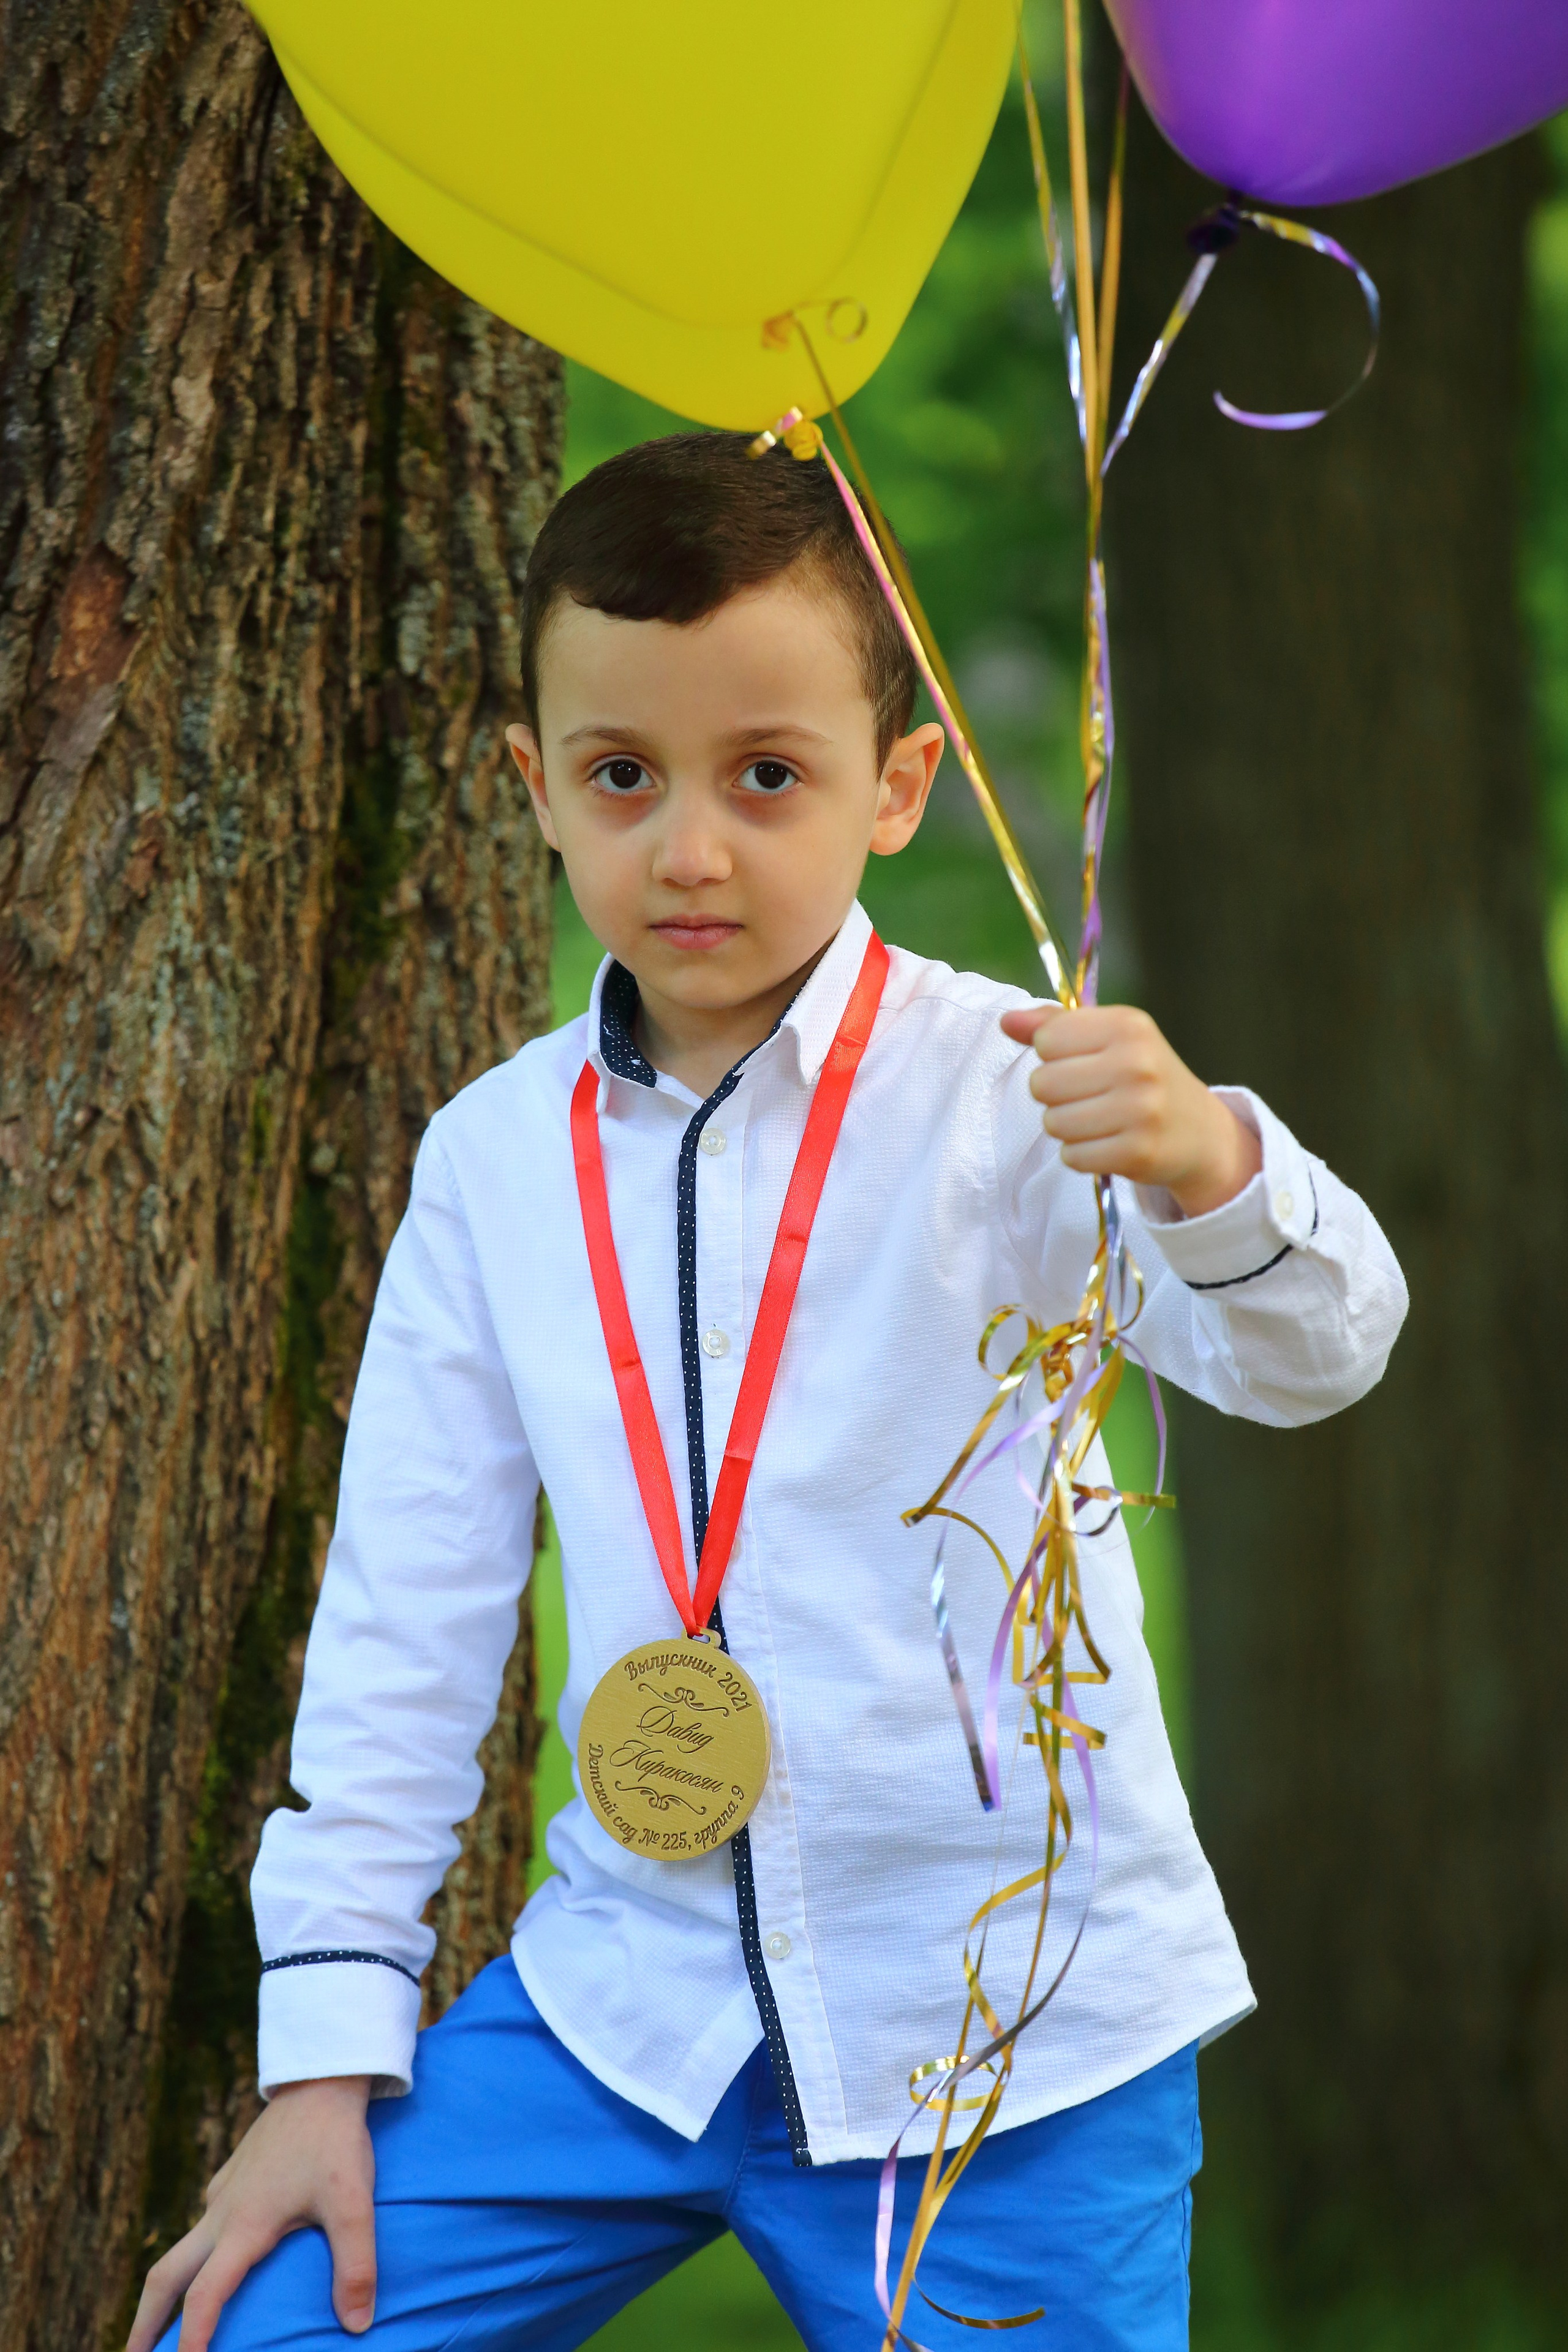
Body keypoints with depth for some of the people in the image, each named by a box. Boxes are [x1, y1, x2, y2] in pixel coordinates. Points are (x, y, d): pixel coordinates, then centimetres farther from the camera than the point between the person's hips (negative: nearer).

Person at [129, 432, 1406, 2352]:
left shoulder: (1008, 1092, -9)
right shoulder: (497, 1154, 4)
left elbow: (1312, 1349, -20)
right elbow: (406, 1602, 8)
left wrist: (1208, 1167, -43)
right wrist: (329, 2033, 5)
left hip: (1013, 2037, -3)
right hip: (631, 1995, 4)